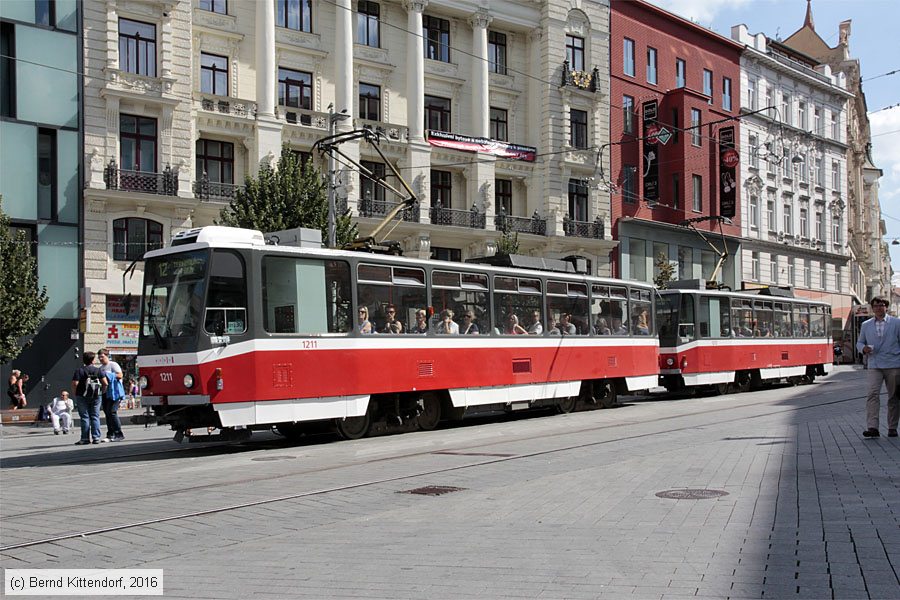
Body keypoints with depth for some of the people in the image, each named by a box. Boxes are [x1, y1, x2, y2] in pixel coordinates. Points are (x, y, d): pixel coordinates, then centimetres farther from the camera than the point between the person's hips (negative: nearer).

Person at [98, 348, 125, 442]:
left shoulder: (113, 365, -1)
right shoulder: (100, 368, 21)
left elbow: (120, 375, -12)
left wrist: (108, 375, -17)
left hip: (114, 392, -8)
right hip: (105, 393, 8)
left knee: (112, 412, -15)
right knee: (107, 413, 6)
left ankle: (119, 434, -12)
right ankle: (110, 435, 10)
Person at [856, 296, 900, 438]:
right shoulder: (866, 325, 12)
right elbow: (860, 342, 18)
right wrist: (863, 348, -6)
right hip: (874, 366, 0)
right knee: (873, 393, -15)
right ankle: (872, 427, -20)